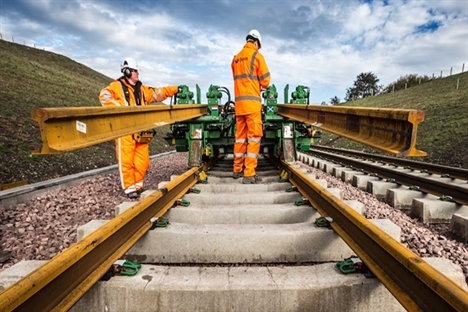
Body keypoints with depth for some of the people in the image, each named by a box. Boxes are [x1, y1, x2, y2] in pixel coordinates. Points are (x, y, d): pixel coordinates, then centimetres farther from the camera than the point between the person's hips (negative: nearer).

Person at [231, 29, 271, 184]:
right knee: (254, 137, -6)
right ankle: (249, 174, -9)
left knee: (240, 136, 11)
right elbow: (265, 80, -2)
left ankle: (237, 169, 18)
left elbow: (238, 78, 14)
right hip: (251, 101, -6)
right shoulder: (257, 55, -1)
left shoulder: (236, 58, 16)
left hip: (239, 101, 6)